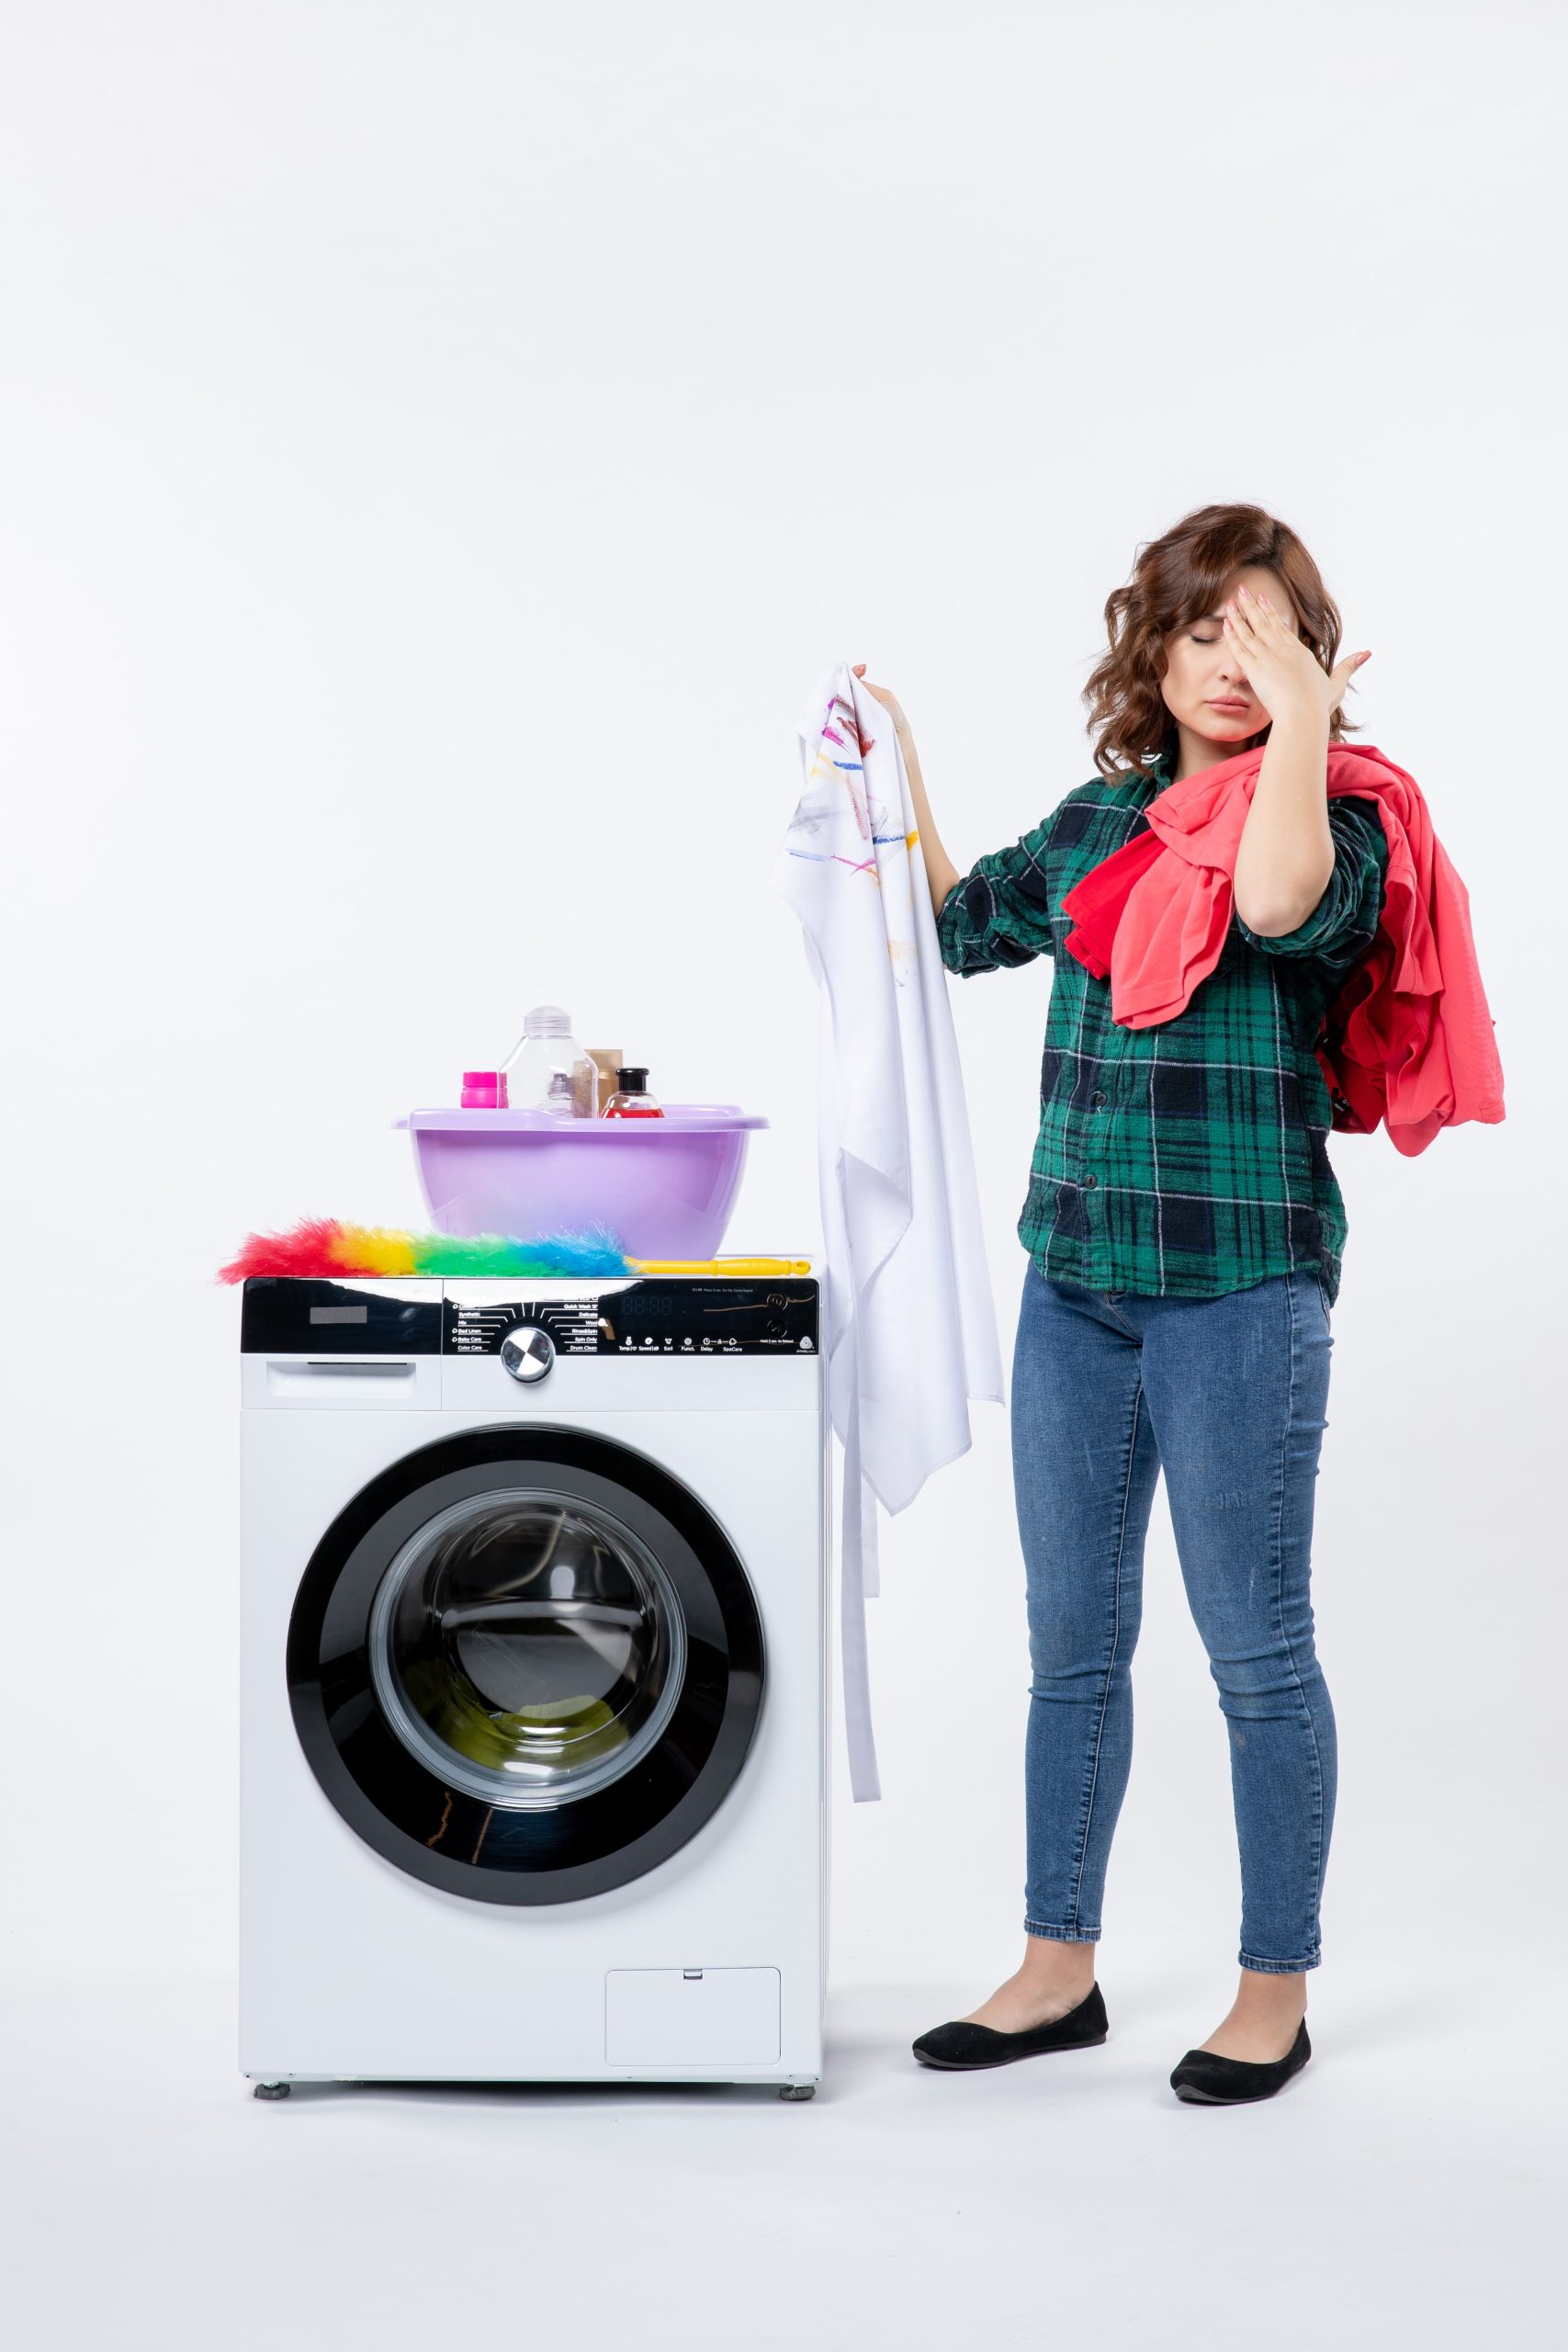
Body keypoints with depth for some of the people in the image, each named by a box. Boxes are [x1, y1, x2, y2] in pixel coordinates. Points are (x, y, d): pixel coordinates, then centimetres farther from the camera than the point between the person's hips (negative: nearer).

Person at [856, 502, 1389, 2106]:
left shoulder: (1338, 820, -6)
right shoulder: (1100, 815, 12)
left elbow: (1275, 903, -30)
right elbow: (963, 925, 25)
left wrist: (1302, 724, -22)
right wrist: (895, 774, 21)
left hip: (1240, 1284, -6)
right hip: (1073, 1279, 6)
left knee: (1256, 1649, 3)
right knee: (1071, 1640, 14)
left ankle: (1275, 1990, 18)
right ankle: (1058, 1968, 27)